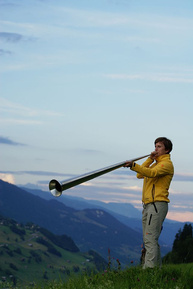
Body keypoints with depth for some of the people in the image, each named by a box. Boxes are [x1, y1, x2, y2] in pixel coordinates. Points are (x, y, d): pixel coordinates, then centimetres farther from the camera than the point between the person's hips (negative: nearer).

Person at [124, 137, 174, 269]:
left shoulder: (167, 164, -5)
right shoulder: (155, 164, 25)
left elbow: (152, 173, -22)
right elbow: (140, 175, 15)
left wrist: (134, 166, -33)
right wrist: (150, 159, 9)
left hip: (158, 204, -10)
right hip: (148, 205, 10)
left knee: (150, 239, -17)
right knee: (148, 239, 11)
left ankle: (149, 268, -21)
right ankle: (157, 267, 16)